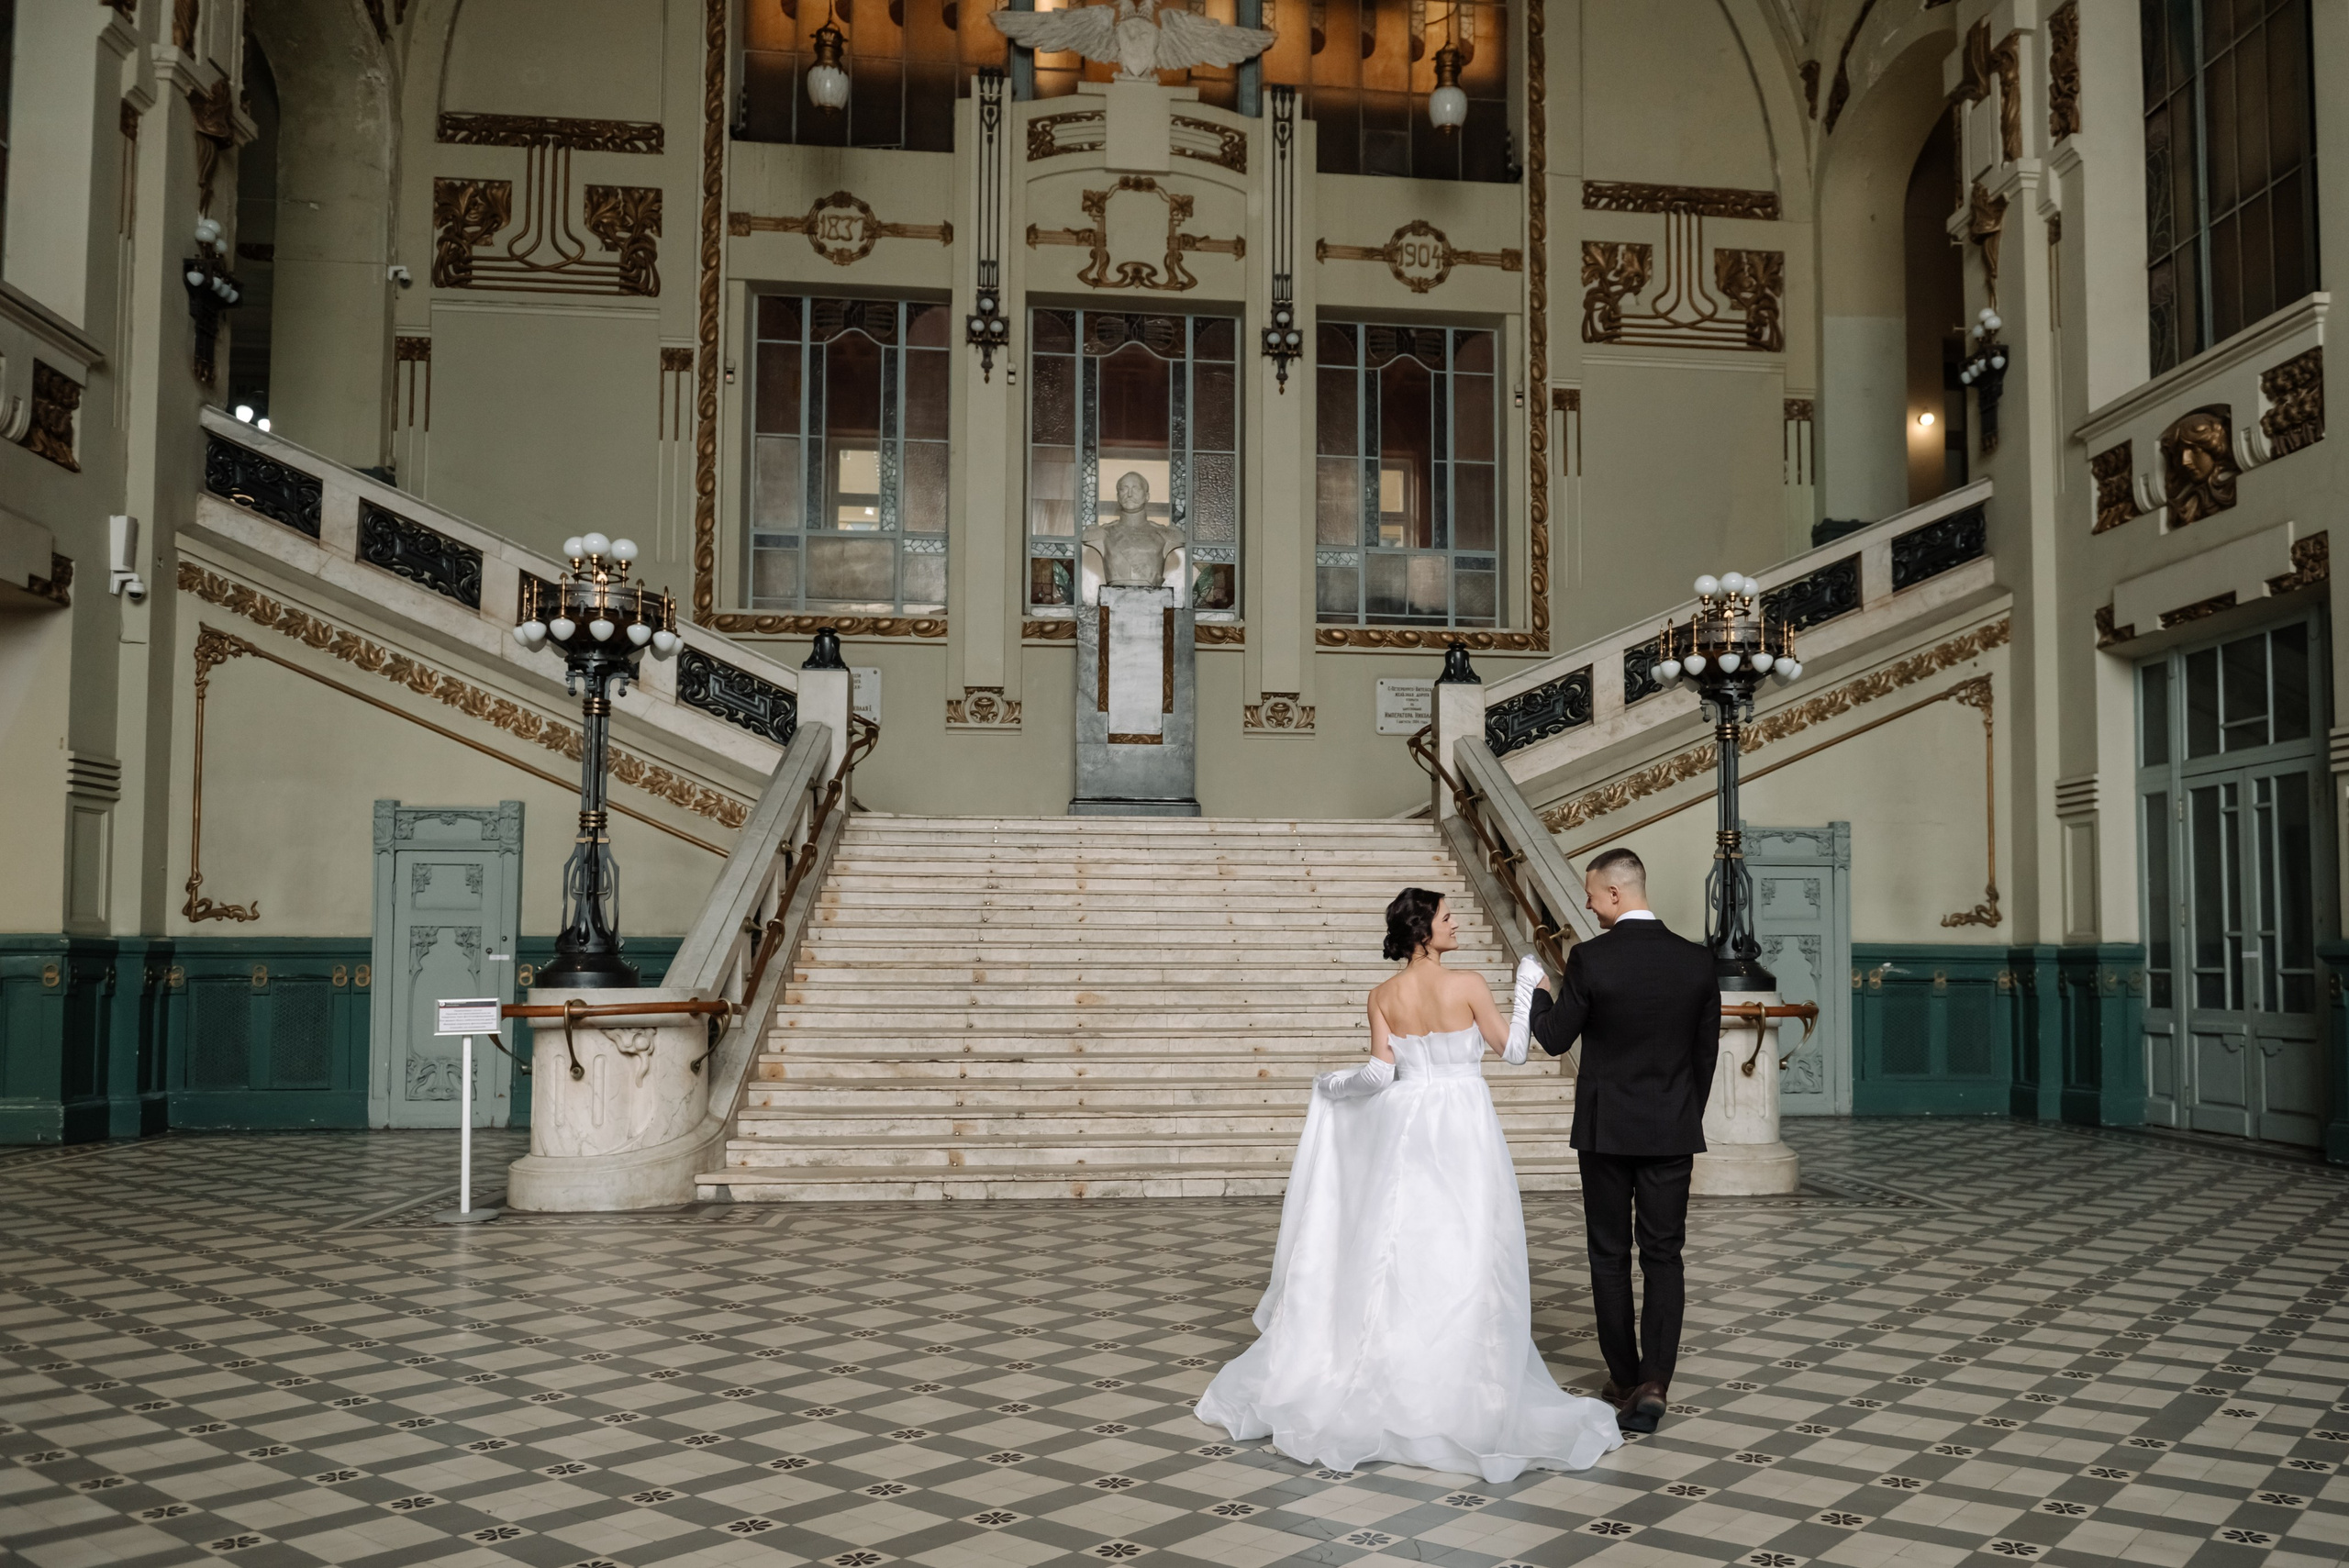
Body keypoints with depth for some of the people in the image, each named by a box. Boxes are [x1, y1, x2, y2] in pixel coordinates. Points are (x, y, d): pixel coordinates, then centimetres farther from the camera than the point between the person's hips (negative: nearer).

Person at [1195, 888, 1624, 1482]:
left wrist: (1331, 1086, 12)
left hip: (1403, 1130, 3)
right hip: (1463, 1129, -3)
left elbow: (1379, 1073, -6)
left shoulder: (1383, 997, -2)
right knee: (1464, 1255, 3)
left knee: (1397, 1251, 11)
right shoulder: (1469, 985, -11)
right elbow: (1509, 1049, -1)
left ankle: (1390, 1374, 20)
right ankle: (1463, 1385, 8)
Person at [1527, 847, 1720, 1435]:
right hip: (1673, 1132, 2)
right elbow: (1706, 1053, 5)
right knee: (1664, 1257, 7)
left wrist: (1537, 994, 16)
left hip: (1605, 1129, -2)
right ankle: (1653, 1382, -4)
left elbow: (1555, 1038, -4)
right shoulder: (1696, 961, -2)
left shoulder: (1589, 958, -14)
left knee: (1610, 1257, 10)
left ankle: (1625, 1379, 17)